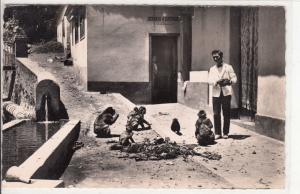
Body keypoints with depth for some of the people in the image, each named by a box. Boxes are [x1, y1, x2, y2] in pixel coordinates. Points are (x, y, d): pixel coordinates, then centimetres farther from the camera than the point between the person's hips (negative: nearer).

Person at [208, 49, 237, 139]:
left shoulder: (228, 67, 9)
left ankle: (225, 133, 9)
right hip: (216, 93, 2)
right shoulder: (212, 69, 15)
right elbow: (209, 80, 3)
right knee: (216, 114, -3)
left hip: (226, 92, -2)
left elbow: (234, 78, 5)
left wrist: (229, 81, -17)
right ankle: (217, 133, 6)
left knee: (226, 114, 1)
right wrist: (217, 82, -16)